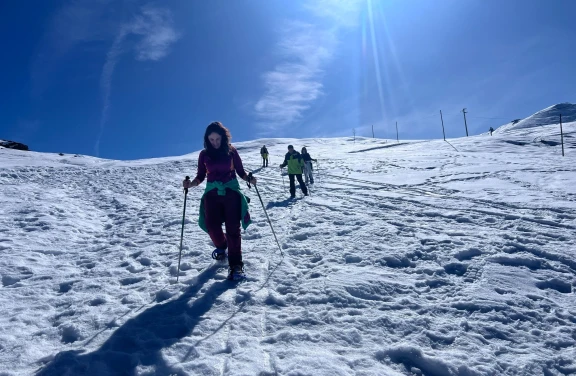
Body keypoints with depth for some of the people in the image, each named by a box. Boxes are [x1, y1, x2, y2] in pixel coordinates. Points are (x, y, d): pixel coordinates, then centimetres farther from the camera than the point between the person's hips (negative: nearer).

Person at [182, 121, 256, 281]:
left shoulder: (231, 151, 0)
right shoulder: (204, 154, 4)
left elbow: (240, 171, 4)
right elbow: (201, 176, 7)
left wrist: (249, 179, -16)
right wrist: (191, 184, -13)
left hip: (231, 191, -2)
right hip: (212, 193, 2)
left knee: (233, 228, -7)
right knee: (212, 227, -4)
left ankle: (236, 265, -3)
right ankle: (221, 247, 31)